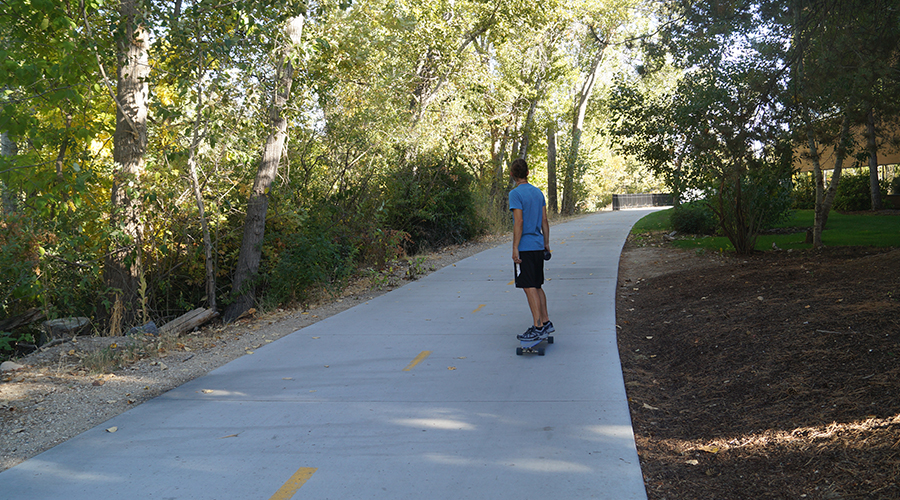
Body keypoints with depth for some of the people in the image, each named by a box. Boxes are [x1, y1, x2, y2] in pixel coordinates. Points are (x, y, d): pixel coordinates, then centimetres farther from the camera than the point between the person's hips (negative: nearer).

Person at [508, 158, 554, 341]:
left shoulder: (515, 193, -11)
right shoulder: (538, 192, 11)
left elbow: (519, 221, -17)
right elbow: (544, 221, 13)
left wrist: (515, 248, -16)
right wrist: (546, 244, 20)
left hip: (524, 248, -7)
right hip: (538, 247, 8)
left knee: (530, 288, -5)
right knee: (537, 286, 16)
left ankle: (537, 327, -4)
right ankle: (546, 323, 19)